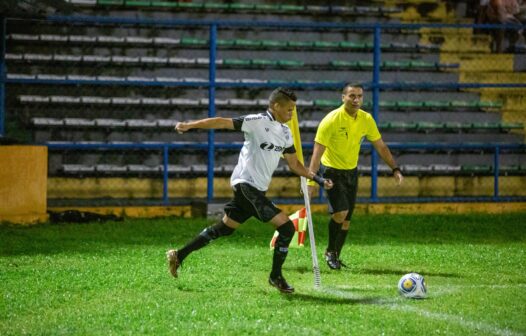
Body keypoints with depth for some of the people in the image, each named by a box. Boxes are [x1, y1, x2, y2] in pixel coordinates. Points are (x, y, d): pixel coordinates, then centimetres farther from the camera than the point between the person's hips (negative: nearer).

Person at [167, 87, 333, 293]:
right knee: (286, 227, -13)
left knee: (225, 228, 15)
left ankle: (179, 256, 24)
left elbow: (294, 164, 20)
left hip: (257, 189, 9)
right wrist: (189, 125, -23)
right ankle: (276, 276, 0)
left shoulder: (285, 133, 13)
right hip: (247, 183, -9)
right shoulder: (258, 122, -12)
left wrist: (317, 179, 10)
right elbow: (223, 123, -16)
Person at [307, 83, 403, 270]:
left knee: (346, 220, 7)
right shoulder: (332, 120, -20)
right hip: (331, 170, -5)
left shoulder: (366, 119, -5)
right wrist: (311, 180, -28)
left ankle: (335, 256, 24)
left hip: (351, 171, 5)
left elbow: (380, 146, 5)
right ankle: (330, 252, 3)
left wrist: (395, 169, -5)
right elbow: (318, 151, -21)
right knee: (340, 212, -20)